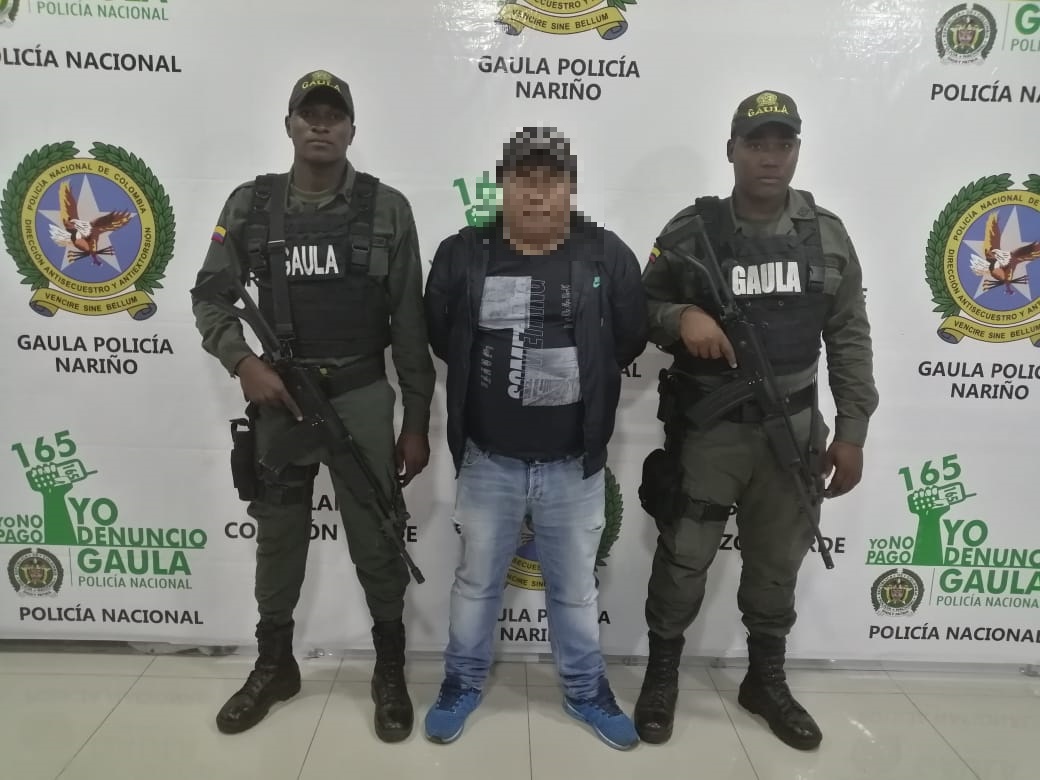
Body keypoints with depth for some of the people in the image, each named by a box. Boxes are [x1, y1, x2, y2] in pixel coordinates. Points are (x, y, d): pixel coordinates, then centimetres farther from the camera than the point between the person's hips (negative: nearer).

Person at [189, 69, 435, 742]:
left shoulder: (387, 208, -2)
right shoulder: (250, 205, 3)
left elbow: (410, 325, -2)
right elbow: (209, 299, 7)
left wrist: (417, 422, -3)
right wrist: (243, 363, -12)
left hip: (361, 398, -2)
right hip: (276, 397, 2)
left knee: (376, 543, 5)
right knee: (277, 537, 16)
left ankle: (391, 673, 26)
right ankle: (274, 667, 36)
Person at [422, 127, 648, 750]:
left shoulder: (609, 256, -5)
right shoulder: (461, 254, -5)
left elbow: (630, 342, 2)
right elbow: (440, 338, 5)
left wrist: (579, 383, 3)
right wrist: (491, 381, 4)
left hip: (575, 464, 0)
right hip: (488, 461, 0)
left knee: (576, 589, 17)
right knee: (477, 582, 18)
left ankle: (586, 690, 39)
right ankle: (463, 682, 40)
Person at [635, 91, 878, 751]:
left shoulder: (827, 234, 2)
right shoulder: (692, 229, -6)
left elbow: (850, 338, 4)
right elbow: (642, 308, 0)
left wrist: (852, 430, 0)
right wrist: (681, 317, -22)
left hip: (793, 429, 3)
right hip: (708, 429, -2)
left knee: (778, 562, 15)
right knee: (684, 559, 5)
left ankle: (767, 681, 36)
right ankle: (662, 676, 28)